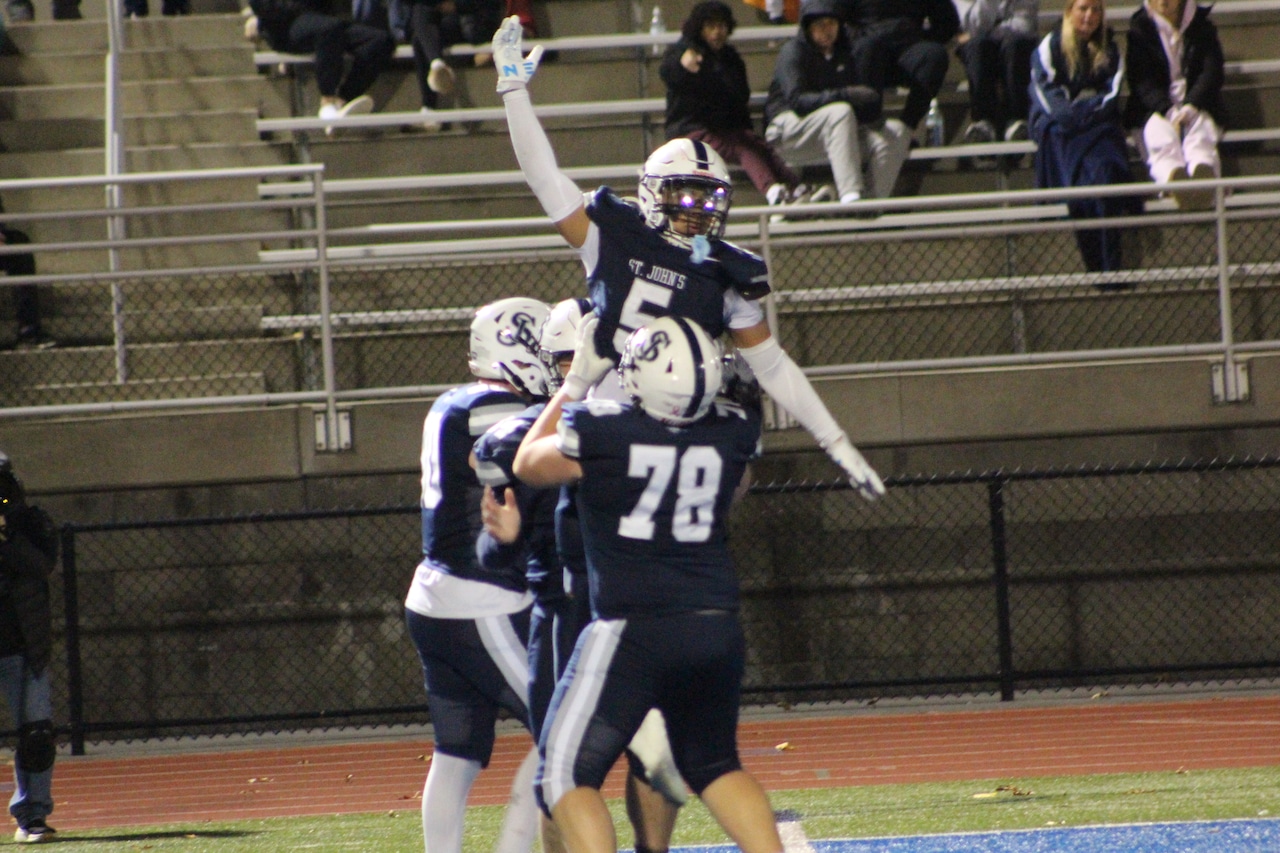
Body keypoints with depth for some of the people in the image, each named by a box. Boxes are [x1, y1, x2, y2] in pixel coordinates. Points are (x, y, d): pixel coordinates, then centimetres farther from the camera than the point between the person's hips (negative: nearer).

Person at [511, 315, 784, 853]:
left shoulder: (599, 432, -13)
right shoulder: (733, 434, -2)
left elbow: (528, 464, 11)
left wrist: (578, 380, 19)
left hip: (633, 631, -5)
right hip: (717, 624, 5)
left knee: (568, 774, 5)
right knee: (714, 765, 23)